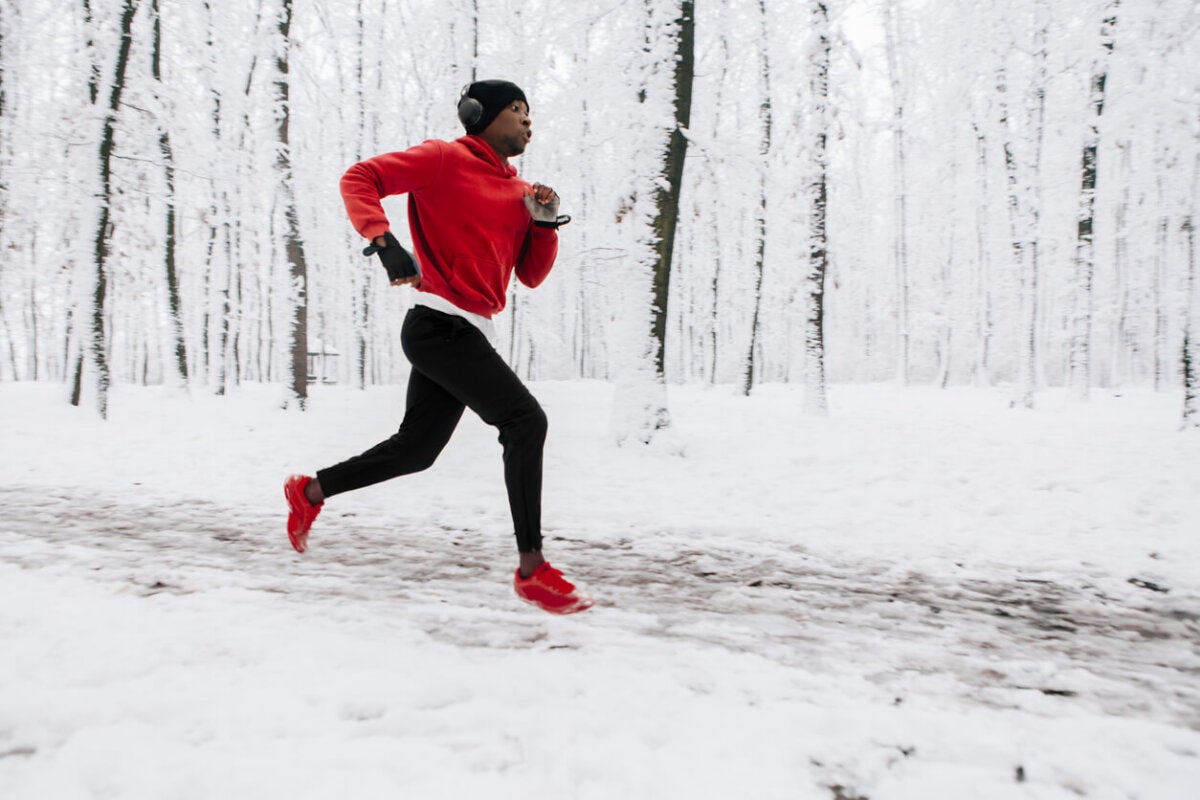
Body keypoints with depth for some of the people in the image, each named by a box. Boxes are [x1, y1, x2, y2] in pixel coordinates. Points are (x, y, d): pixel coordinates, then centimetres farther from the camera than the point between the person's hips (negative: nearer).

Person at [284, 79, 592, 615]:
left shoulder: (519, 191, 18)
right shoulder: (445, 159, -3)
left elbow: (531, 275, 17)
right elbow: (359, 178, -8)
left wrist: (545, 223, 1)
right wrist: (384, 241, -23)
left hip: (469, 335, 9)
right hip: (440, 324, -9)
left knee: (415, 449, 17)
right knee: (525, 420, -19)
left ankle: (310, 492, 36)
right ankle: (532, 570, -15)